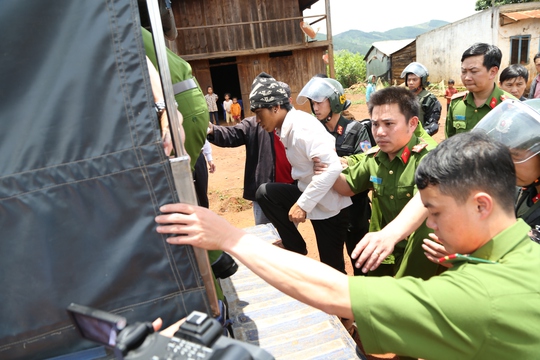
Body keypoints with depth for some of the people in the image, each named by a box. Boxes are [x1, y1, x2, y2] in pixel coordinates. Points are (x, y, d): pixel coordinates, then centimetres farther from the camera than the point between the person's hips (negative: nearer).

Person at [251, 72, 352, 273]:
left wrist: (303, 204, -27)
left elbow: (333, 167, -32)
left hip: (329, 204, -8)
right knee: (264, 193, -3)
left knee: (332, 268, 4)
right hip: (309, 193, 8)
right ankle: (295, 248, 11)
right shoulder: (287, 127, 2)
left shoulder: (302, 127, -25)